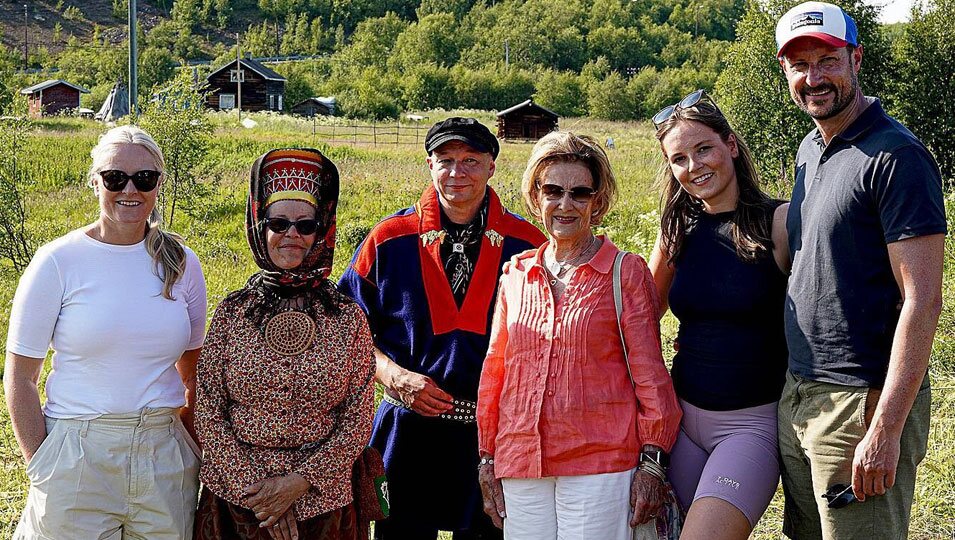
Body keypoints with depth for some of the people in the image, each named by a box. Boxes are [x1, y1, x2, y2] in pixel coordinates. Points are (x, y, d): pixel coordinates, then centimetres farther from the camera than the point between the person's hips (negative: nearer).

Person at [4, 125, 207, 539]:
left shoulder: (181, 263, 4)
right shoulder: (58, 262, -6)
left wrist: (197, 450, 5)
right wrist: (40, 466, -7)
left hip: (165, 454, 3)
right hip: (77, 455, -3)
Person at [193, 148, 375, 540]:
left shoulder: (348, 318, -3)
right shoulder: (232, 312, -2)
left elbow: (358, 422, -3)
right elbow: (208, 414, -3)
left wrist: (298, 482, -13)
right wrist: (254, 489, -11)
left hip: (321, 501, 0)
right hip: (235, 501, 0)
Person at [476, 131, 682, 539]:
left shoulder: (626, 272, 1)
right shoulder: (516, 274, 12)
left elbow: (650, 373, 0)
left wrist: (651, 460, -5)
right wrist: (487, 459, 14)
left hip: (600, 463, -3)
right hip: (521, 467, 4)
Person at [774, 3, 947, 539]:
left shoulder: (895, 157, -14)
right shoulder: (810, 150, 12)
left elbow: (922, 300, -19)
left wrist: (885, 429, -23)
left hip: (863, 402, -8)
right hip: (799, 395, 8)